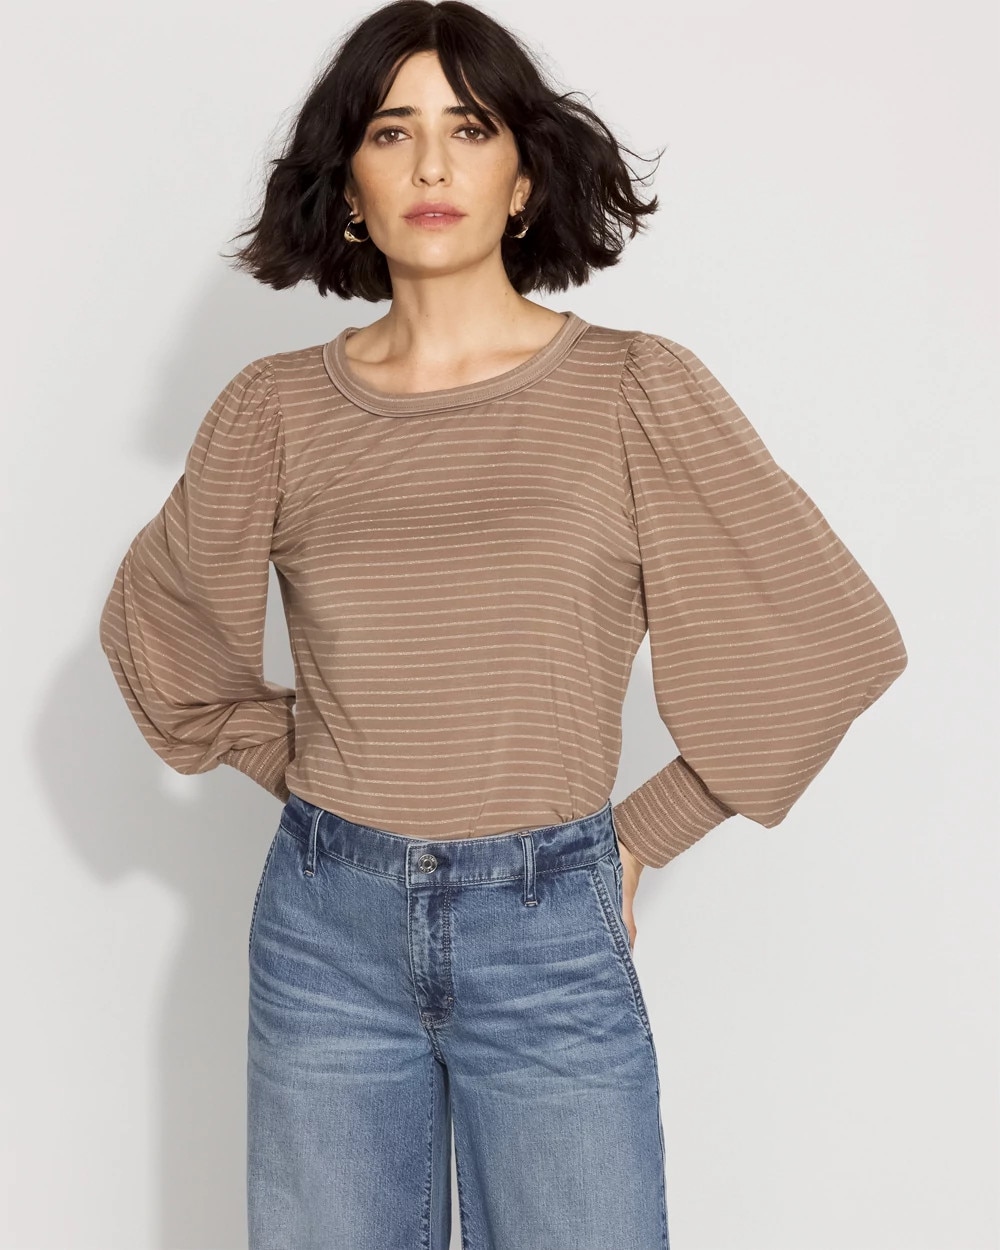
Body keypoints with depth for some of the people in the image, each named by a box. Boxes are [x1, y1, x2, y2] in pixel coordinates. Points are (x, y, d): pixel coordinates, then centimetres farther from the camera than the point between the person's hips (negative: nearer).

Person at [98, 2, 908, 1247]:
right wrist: (296, 770, 8)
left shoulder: (635, 391, -6)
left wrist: (642, 832, 0)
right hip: (325, 923, 2)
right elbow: (153, 624, 16)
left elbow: (832, 640, -2)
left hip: (548, 927, -1)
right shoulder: (276, 406, 0)